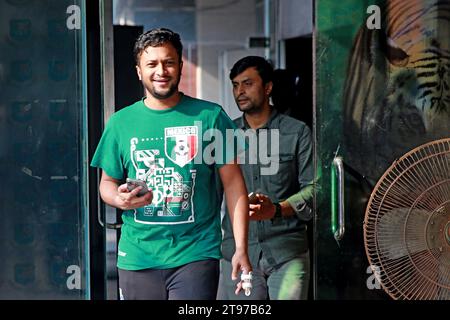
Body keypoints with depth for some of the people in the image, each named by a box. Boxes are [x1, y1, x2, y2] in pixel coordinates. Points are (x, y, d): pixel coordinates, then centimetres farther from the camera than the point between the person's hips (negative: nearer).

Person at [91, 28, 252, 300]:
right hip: (137, 255, 3)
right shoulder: (121, 122, 8)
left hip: (196, 254, -2)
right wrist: (120, 199, -9)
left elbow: (233, 184, 2)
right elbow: (107, 182, 15)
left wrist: (241, 249, -4)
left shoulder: (210, 116, 1)